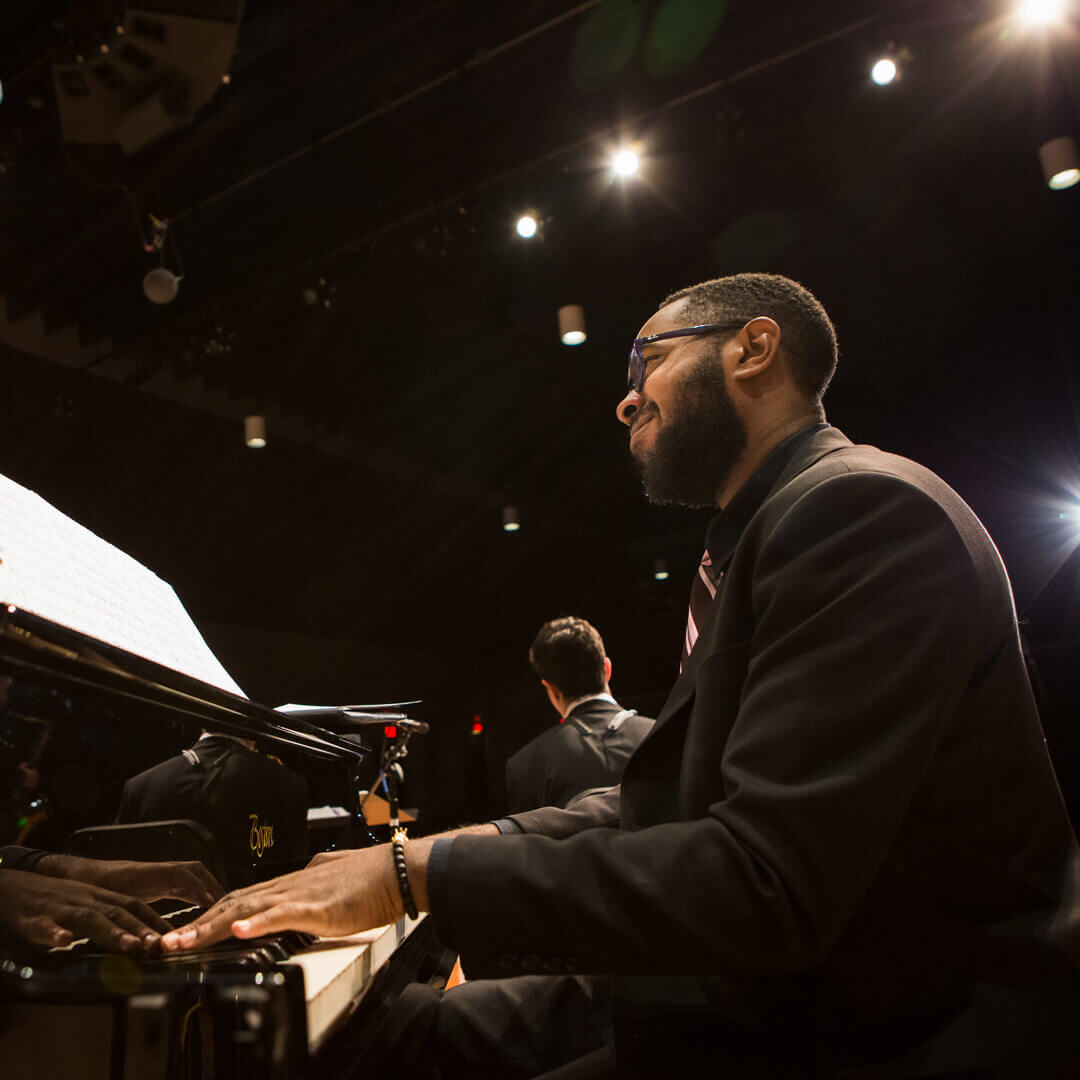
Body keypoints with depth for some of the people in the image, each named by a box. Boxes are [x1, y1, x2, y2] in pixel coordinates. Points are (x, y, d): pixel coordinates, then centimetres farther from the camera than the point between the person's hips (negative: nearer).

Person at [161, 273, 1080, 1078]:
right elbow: (663, 804, 11)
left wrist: (416, 874, -24)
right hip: (761, 985, 9)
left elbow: (764, 880, -29)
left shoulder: (866, 508, -20)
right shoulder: (759, 538, 13)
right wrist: (468, 849, -1)